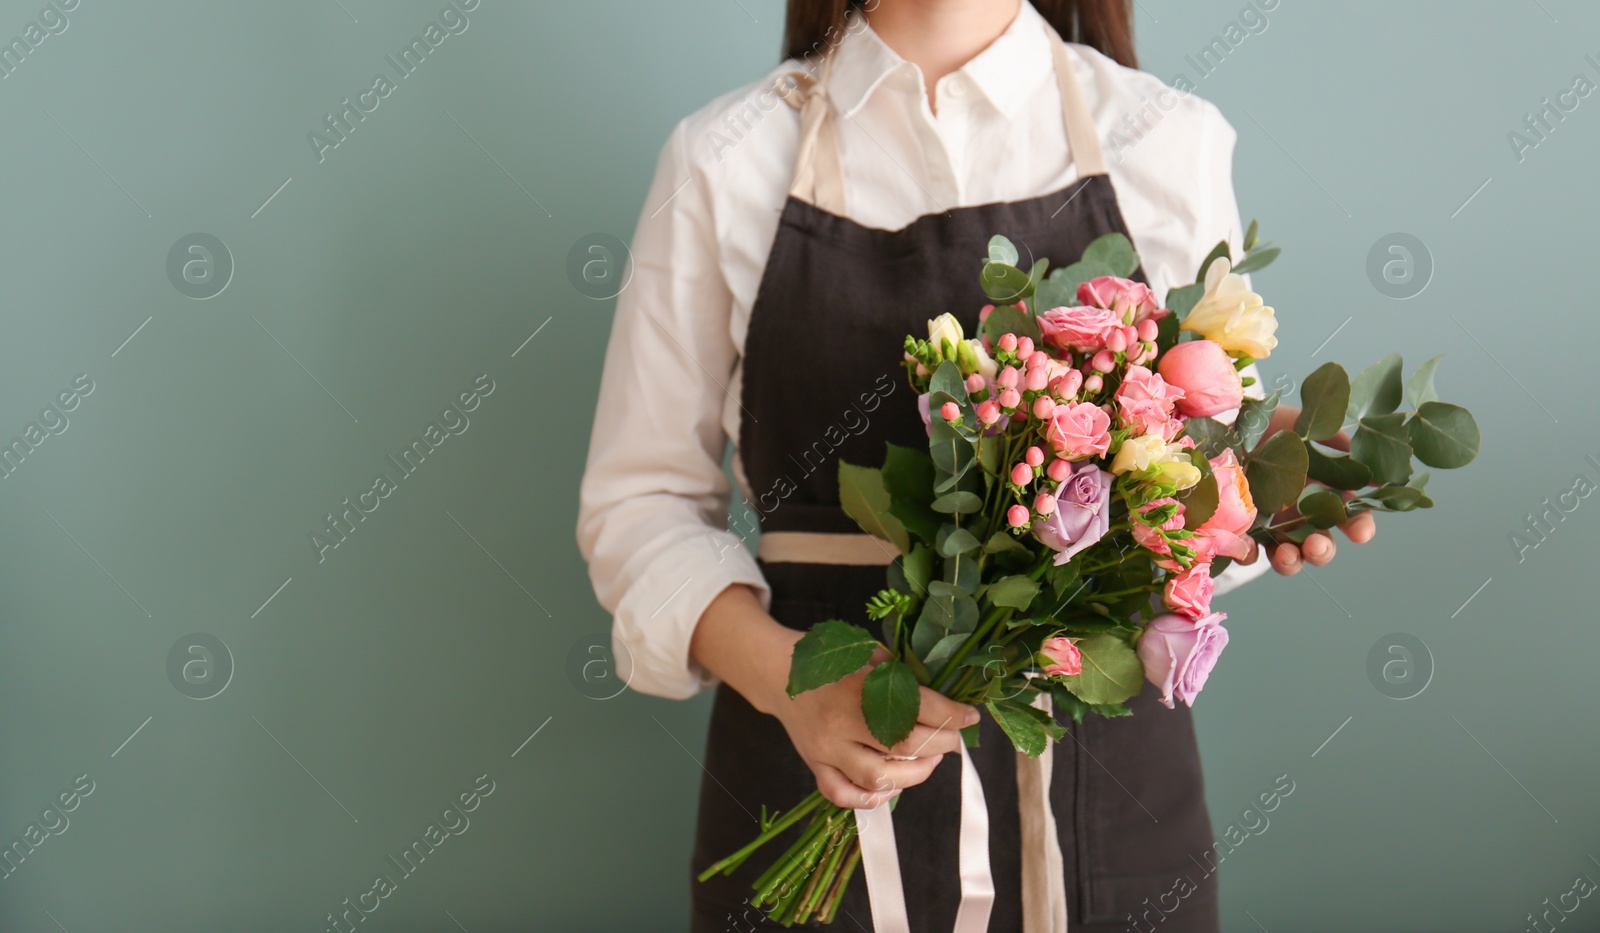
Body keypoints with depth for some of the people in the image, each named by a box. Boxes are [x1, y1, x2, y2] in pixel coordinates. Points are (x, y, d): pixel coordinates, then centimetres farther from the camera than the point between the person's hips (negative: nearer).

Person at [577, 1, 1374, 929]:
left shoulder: (1169, 140, -1)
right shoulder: (727, 158, -2)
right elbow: (642, 496, -1)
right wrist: (783, 673, -18)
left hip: (1100, 770, 1)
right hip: (814, 758, 0)